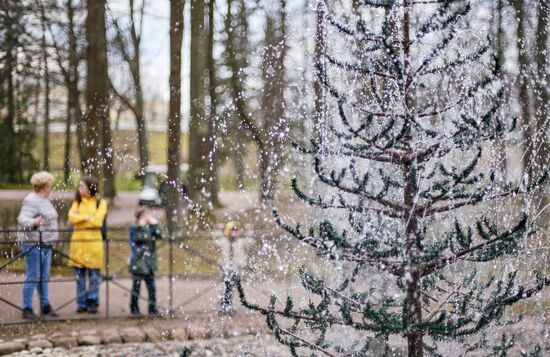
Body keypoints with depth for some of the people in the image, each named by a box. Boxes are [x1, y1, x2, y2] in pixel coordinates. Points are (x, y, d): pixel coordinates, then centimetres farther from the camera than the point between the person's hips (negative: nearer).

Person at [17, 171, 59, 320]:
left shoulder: (45, 200, 14)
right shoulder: (31, 201, -15)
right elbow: (22, 219, -25)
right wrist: (33, 222, -46)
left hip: (45, 243, 9)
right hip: (33, 243, -9)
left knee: (44, 276, 13)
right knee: (33, 276, -7)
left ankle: (45, 306, 19)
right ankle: (27, 309, -2)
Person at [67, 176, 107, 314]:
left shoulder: (100, 202, 4)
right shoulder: (77, 202, 15)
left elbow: (97, 220, -9)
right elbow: (72, 217, -1)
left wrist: (79, 218, -3)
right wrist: (87, 217, -10)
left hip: (93, 241, -3)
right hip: (78, 241, 3)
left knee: (93, 275, -2)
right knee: (79, 275, 3)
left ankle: (93, 303, 4)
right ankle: (81, 303, 8)